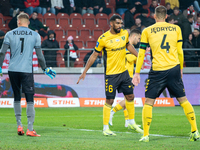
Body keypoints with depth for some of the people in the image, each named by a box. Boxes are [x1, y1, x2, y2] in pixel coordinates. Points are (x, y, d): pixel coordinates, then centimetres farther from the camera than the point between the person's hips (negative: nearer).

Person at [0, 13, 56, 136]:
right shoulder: (35, 36, 3)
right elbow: (40, 55, 4)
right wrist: (45, 69, 16)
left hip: (13, 70, 2)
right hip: (27, 70, -2)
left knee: (17, 98, 15)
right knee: (30, 99, -1)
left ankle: (19, 125, 12)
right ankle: (30, 129, -8)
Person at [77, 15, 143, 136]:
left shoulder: (125, 33, 1)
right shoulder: (103, 39, -13)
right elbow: (94, 55, -4)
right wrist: (84, 72, -3)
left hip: (123, 71, 6)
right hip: (111, 74, -6)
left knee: (130, 96, 11)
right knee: (109, 101, -5)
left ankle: (132, 123, 27)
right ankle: (105, 128, 3)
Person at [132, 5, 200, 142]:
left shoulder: (147, 31, 4)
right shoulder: (176, 28, 8)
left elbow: (141, 53, 5)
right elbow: (180, 51, 9)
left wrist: (137, 73, 10)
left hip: (157, 70, -2)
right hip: (174, 68, 2)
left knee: (149, 102, 4)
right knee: (183, 100, 11)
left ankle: (146, 135, -3)